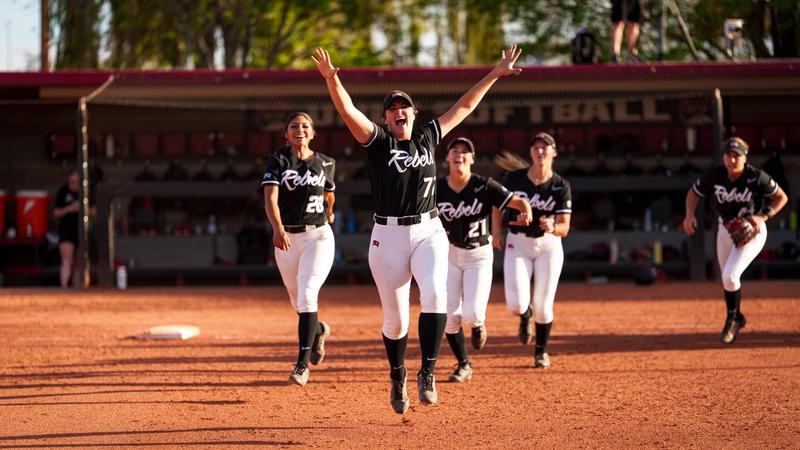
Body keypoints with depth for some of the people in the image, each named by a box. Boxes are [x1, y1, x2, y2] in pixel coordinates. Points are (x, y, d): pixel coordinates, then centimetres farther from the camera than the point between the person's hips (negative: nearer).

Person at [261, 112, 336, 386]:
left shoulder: (325, 164, 1)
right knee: (297, 301, 13)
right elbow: (270, 198, -20)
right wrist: (278, 229, -37)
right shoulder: (277, 162, -6)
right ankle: (318, 331, 48)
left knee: (307, 295, -18)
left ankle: (302, 364, -19)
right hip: (286, 238, 1)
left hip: (318, 235, -1)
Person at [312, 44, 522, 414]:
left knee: (435, 296, -23)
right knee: (395, 317, 4)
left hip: (429, 233, 1)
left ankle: (428, 373, -19)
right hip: (388, 237, -1)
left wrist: (495, 74, 17)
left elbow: (463, 107, 18)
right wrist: (331, 79, -31)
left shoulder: (428, 137, 11)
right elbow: (348, 111, -14)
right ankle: (398, 378, 27)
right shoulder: (378, 141, 2)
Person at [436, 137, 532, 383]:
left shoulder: (484, 186, -15)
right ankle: (464, 365, 17)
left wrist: (525, 213, -43)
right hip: (449, 253, 2)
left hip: (479, 254, -2)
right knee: (449, 316, -4)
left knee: (472, 314, -17)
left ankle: (477, 324, 23)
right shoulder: (437, 188, -9)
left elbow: (519, 201, -20)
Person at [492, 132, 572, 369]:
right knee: (516, 303, -15)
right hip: (518, 244, 0)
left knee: (543, 306, -1)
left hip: (548, 245, 0)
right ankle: (525, 315, 25)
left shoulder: (561, 187, -12)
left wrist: (553, 227, -37)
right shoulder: (514, 178, -9)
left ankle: (541, 351, 26)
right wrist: (496, 232, 3)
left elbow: (564, 228, -15)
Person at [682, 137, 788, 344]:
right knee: (727, 280, 16)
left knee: (730, 277, -18)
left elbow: (781, 197, -11)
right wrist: (690, 215, -18)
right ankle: (737, 319, 42)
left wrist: (763, 217, -24)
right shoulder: (714, 175, -16)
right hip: (725, 230, 5)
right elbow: (693, 192, 0)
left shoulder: (757, 177, -25)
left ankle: (732, 319, 8)